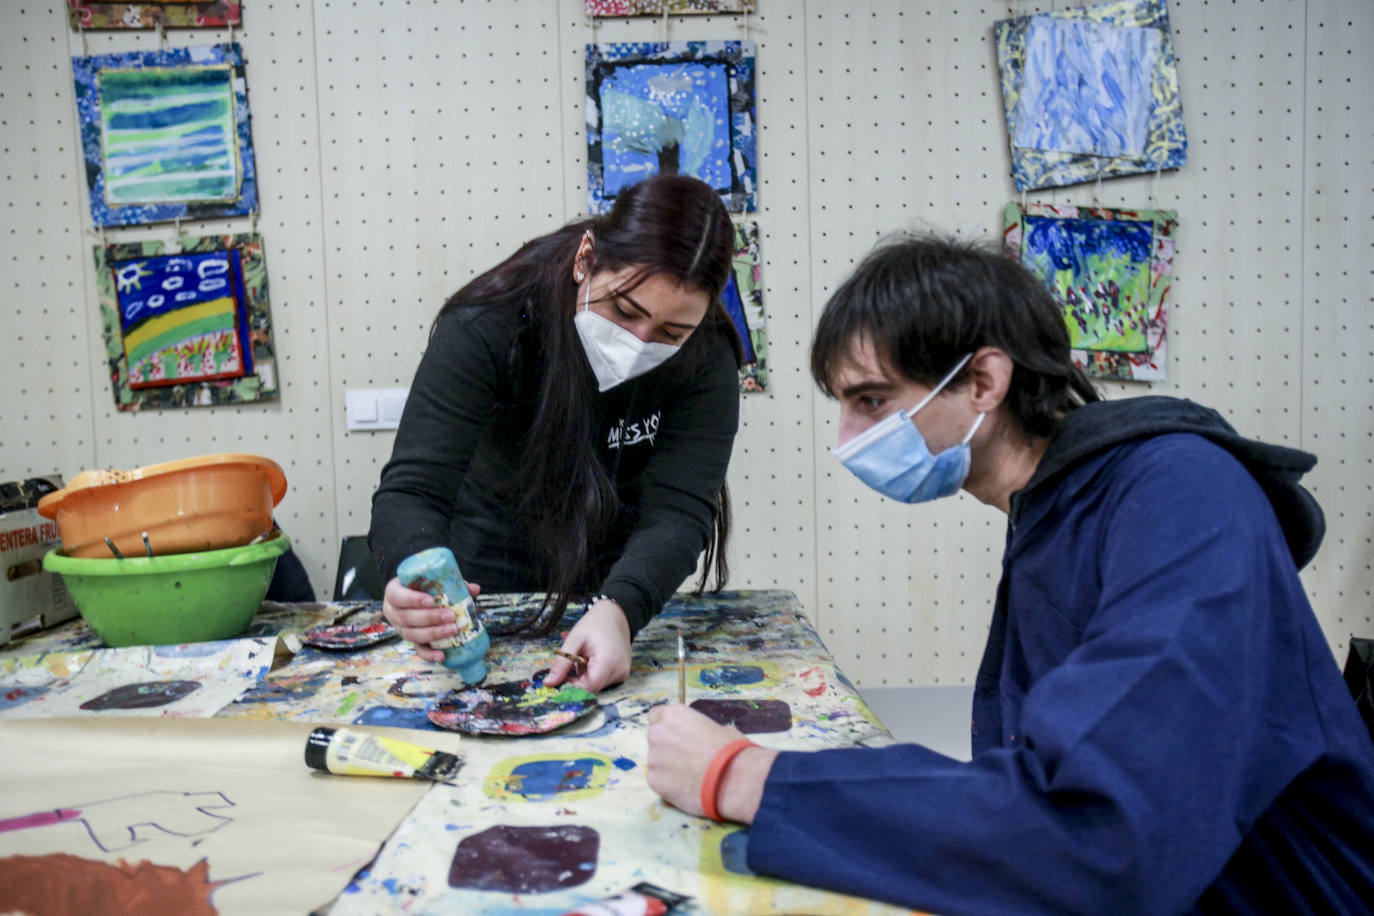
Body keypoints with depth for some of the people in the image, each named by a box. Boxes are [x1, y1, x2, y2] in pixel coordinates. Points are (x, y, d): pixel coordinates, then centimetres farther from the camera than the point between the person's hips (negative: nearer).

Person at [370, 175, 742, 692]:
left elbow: (680, 508, -27)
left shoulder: (705, 362, -20)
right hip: (488, 596, -2)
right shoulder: (486, 329, -24)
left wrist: (618, 610, -47)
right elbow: (412, 487, -27)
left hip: (623, 597, 2)